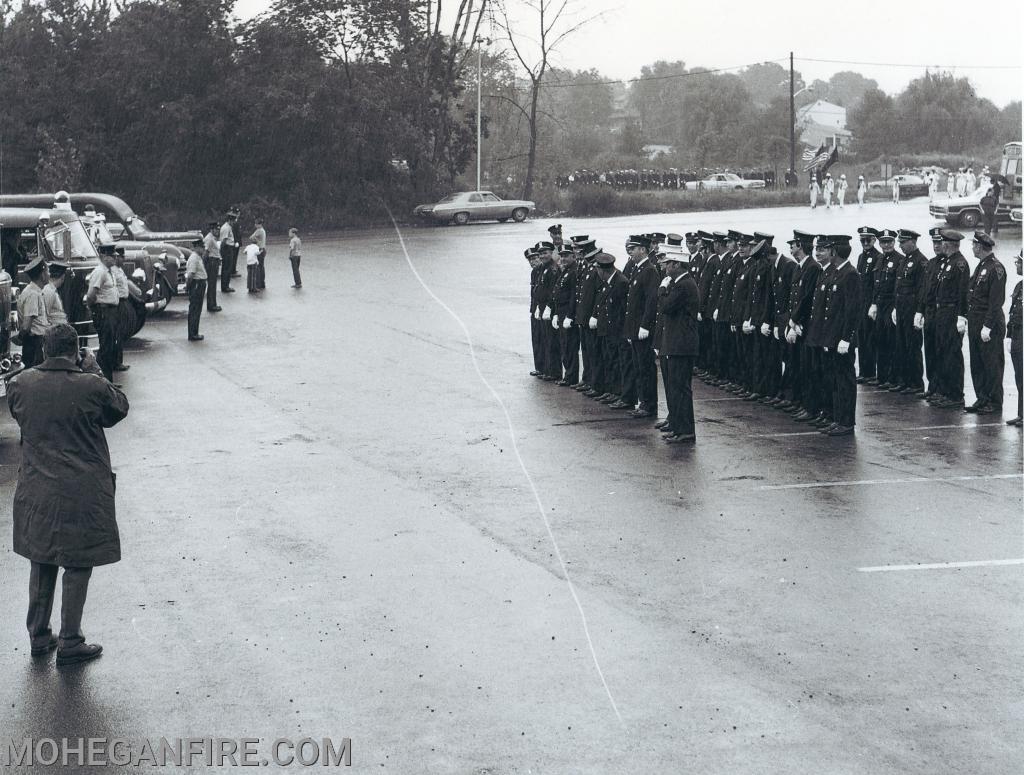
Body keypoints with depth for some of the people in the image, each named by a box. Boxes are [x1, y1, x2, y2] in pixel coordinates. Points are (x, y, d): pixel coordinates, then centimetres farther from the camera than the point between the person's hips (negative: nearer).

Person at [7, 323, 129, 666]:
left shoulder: (21, 384, -6)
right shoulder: (92, 387, -16)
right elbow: (120, 408, 2)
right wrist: (94, 373, 6)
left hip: (36, 493, 4)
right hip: (82, 493, -4)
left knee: (41, 563, 18)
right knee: (78, 566, 7)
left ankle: (39, 637, 27)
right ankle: (70, 643, 12)